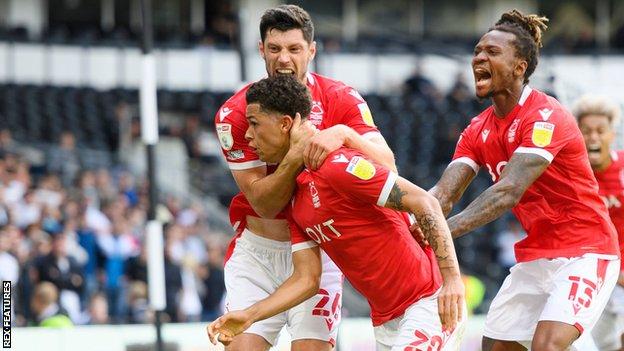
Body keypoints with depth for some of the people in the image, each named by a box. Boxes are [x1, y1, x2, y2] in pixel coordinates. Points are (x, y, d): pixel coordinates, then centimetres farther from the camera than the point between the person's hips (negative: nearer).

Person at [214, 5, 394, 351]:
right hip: (256, 253, 0)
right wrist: (296, 154, -31)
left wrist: (344, 134, -37)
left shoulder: (341, 100, -8)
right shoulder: (235, 114, -11)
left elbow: (387, 166, -20)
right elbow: (264, 204, -15)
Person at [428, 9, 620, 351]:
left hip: (584, 252, -8)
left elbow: (509, 191, -31)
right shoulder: (478, 130, 6)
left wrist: (446, 228, -43)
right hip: (535, 256, 8)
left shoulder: (546, 116, -19)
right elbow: (444, 193, -5)